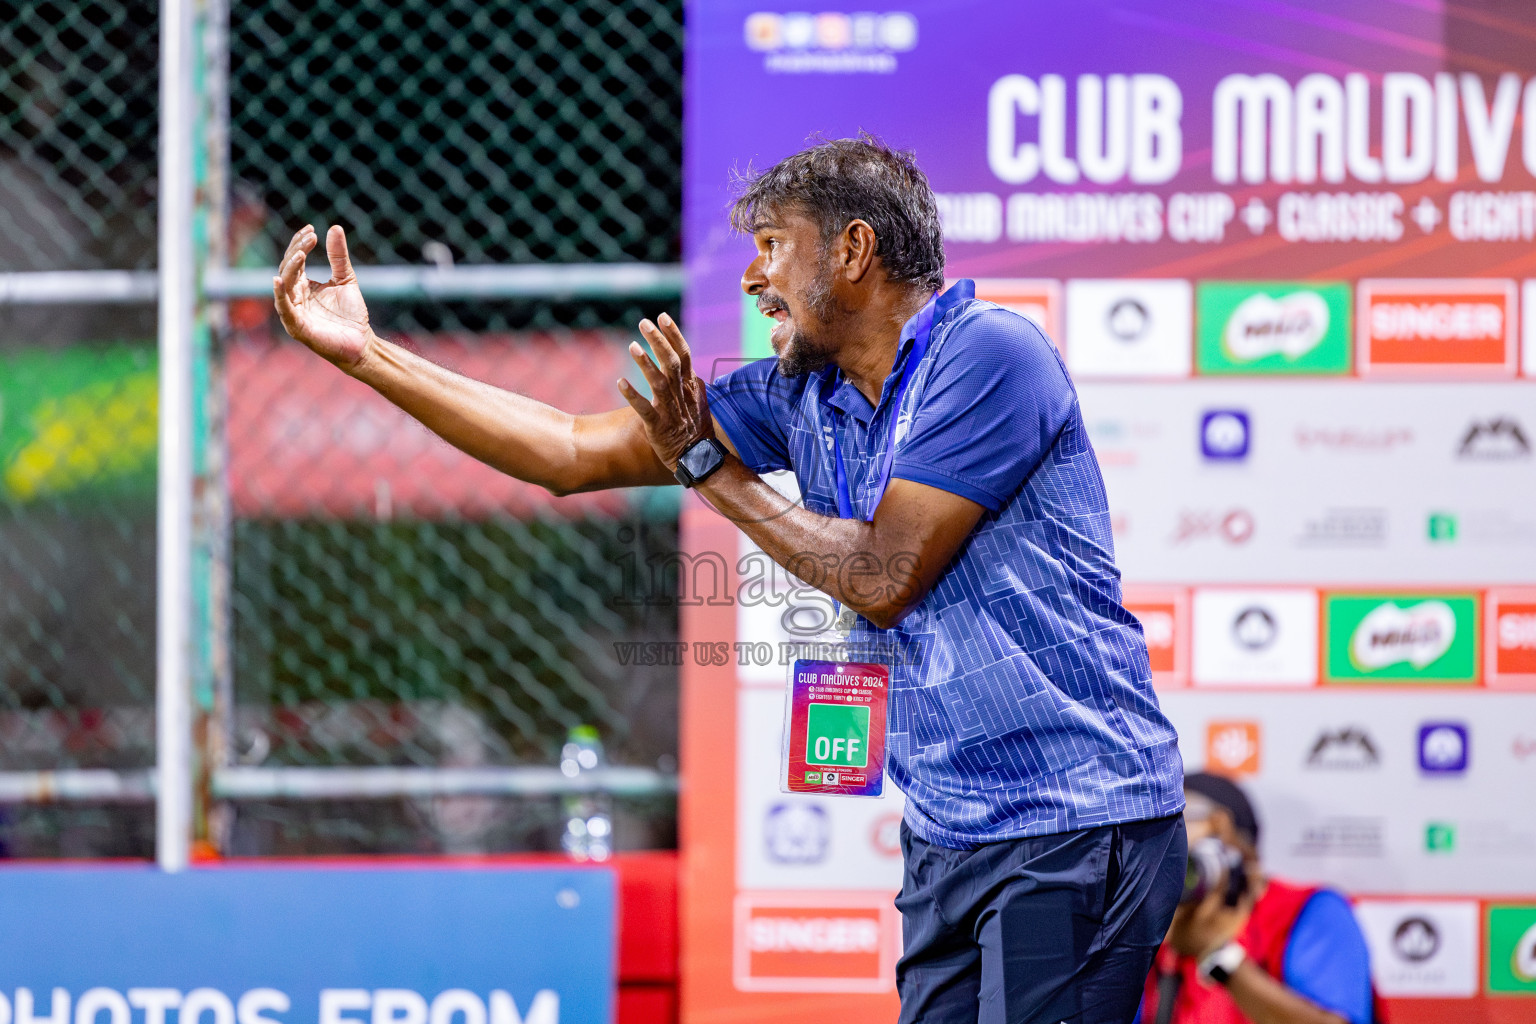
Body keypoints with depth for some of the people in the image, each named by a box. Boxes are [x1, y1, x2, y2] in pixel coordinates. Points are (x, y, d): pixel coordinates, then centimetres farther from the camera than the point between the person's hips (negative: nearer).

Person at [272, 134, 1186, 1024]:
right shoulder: (798, 395, 12)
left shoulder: (989, 354, -11)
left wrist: (708, 466, -4)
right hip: (949, 836, 8)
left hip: (1072, 823, -8)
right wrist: (369, 358, 10)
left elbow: (884, 579, -14)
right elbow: (574, 454, 14)